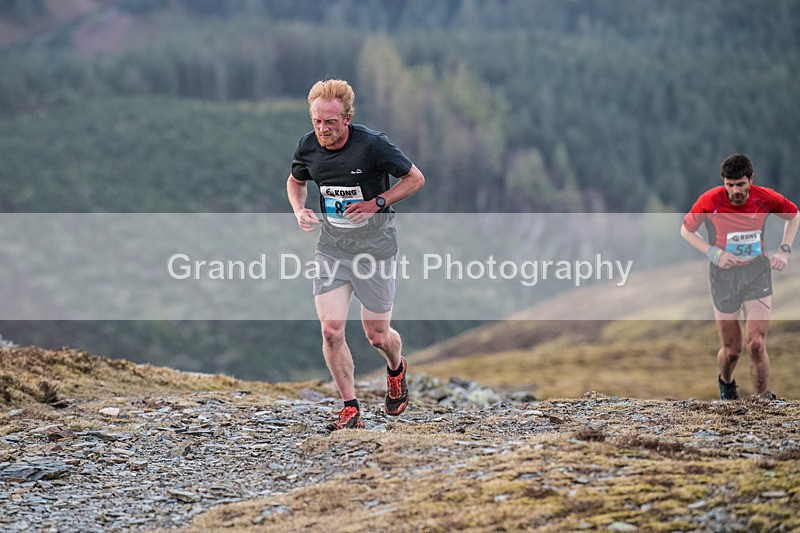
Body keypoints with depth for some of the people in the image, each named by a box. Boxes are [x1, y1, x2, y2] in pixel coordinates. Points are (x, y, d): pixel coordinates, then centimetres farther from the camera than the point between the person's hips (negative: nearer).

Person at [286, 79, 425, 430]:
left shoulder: (372, 145, -19)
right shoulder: (308, 147, -6)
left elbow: (415, 179, -8)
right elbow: (295, 181, 16)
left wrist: (376, 204, -18)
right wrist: (299, 210, -5)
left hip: (376, 249, -3)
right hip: (331, 248, 3)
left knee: (377, 336, 7)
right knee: (331, 331, -11)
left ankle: (396, 369, 43)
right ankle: (350, 410, 1)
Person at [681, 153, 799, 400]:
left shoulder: (766, 198, -10)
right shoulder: (709, 201, -14)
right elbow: (686, 231, 1)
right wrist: (714, 253, -13)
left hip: (757, 272, 0)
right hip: (724, 275, 0)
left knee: (756, 344, -16)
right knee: (732, 350, 6)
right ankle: (726, 381, 41)